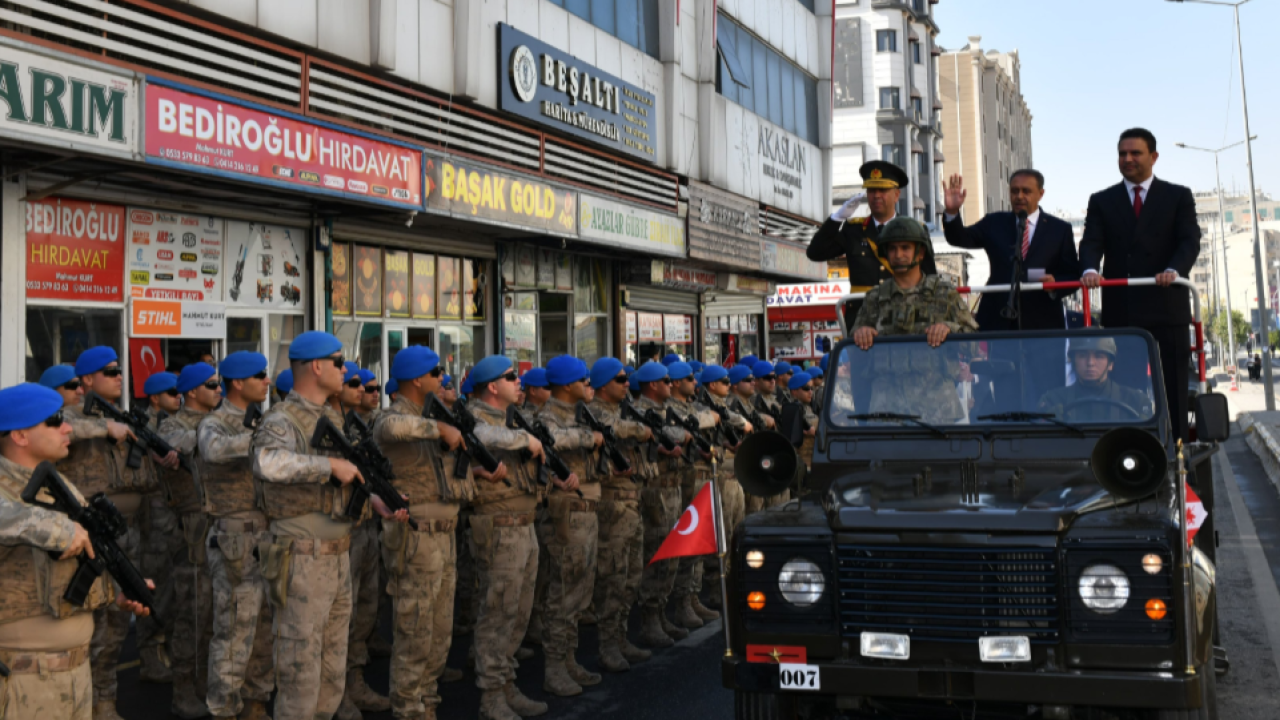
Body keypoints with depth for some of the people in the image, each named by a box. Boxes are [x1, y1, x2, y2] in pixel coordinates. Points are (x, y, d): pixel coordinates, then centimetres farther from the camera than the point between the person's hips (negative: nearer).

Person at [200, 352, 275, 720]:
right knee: (235, 631, -1)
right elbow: (215, 449, -33)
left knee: (266, 628, 13)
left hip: (268, 537, 7)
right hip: (236, 541, -7)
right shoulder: (212, 424, -9)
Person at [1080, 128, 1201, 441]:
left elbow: (1189, 241, -3)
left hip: (1166, 308, -1)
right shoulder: (1101, 201, 13)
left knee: (1172, 391, 1)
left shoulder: (1179, 196, 10)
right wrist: (1091, 270, -23)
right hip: (1120, 310, 1)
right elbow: (1091, 243, 0)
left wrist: (1174, 270, -24)